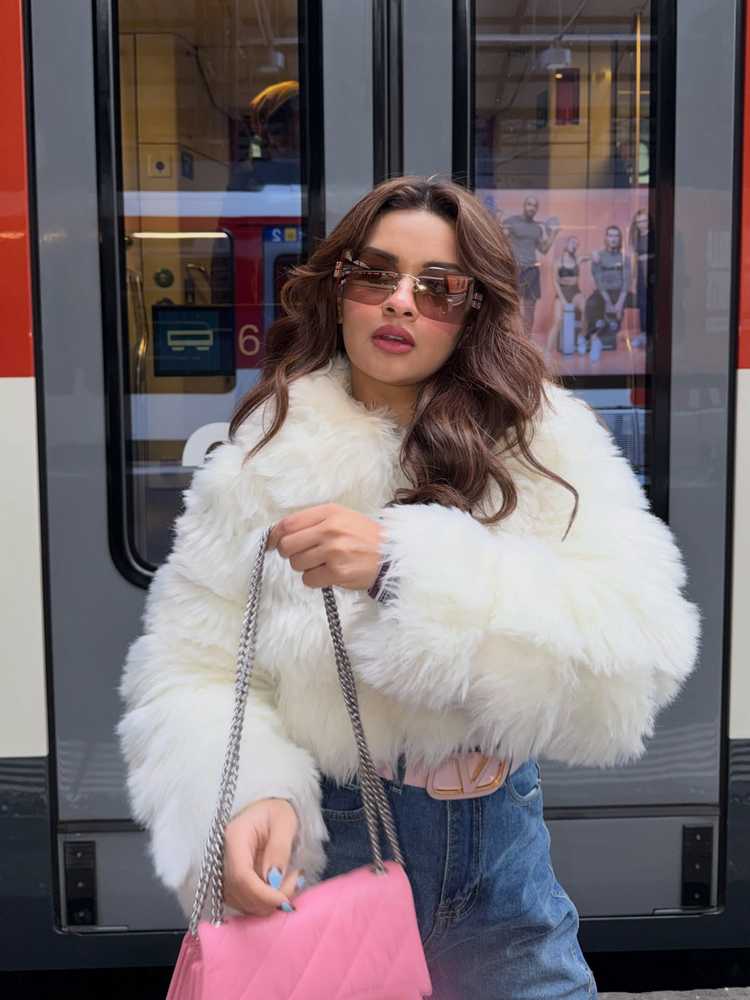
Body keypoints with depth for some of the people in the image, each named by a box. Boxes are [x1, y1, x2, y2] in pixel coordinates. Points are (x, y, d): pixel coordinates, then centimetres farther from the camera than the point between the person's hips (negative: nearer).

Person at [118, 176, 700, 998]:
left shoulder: (547, 441, -9)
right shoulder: (265, 458, -8)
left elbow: (638, 654, -21)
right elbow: (194, 669, -9)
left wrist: (407, 565, -32)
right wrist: (246, 799, -30)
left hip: (501, 837, 1)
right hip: (329, 839, 0)